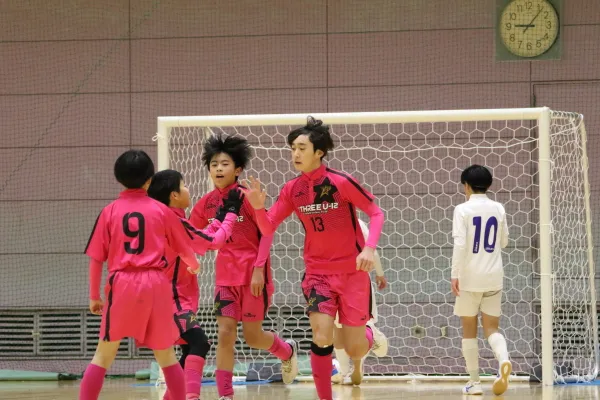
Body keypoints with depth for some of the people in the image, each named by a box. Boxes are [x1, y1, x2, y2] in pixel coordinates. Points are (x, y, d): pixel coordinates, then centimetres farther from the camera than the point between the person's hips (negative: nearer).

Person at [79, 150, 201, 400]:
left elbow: (96, 259, 4)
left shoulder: (110, 211, 4)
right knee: (165, 355, 15)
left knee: (103, 356, 5)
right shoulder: (161, 210, 5)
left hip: (122, 284, -1)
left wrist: (94, 296, 14)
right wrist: (194, 266, 37)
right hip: (156, 284, 1)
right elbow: (184, 248, 14)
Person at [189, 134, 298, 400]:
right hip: (225, 276, 4)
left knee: (252, 336, 2)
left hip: (253, 275, -4)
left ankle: (288, 351, 35)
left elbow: (267, 232, -9)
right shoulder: (206, 204, 3)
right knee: (225, 333, -6)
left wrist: (259, 268, -15)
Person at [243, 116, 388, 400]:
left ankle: (371, 336, 38)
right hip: (317, 272, 3)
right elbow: (268, 229, 1)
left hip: (352, 272, -3)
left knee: (354, 351, 1)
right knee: (321, 339, -17)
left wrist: (369, 248, -23)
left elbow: (376, 213, -9)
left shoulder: (341, 182, -15)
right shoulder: (292, 190, -2)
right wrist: (258, 206, -20)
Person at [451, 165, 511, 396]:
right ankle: (503, 360, -25)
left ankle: (474, 382, 8)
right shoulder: (498, 209, 5)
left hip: (470, 277, -3)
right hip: (493, 277, 3)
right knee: (491, 328, 6)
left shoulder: (463, 210, -7)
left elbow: (460, 244, -15)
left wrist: (455, 274, -13)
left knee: (469, 329, 8)